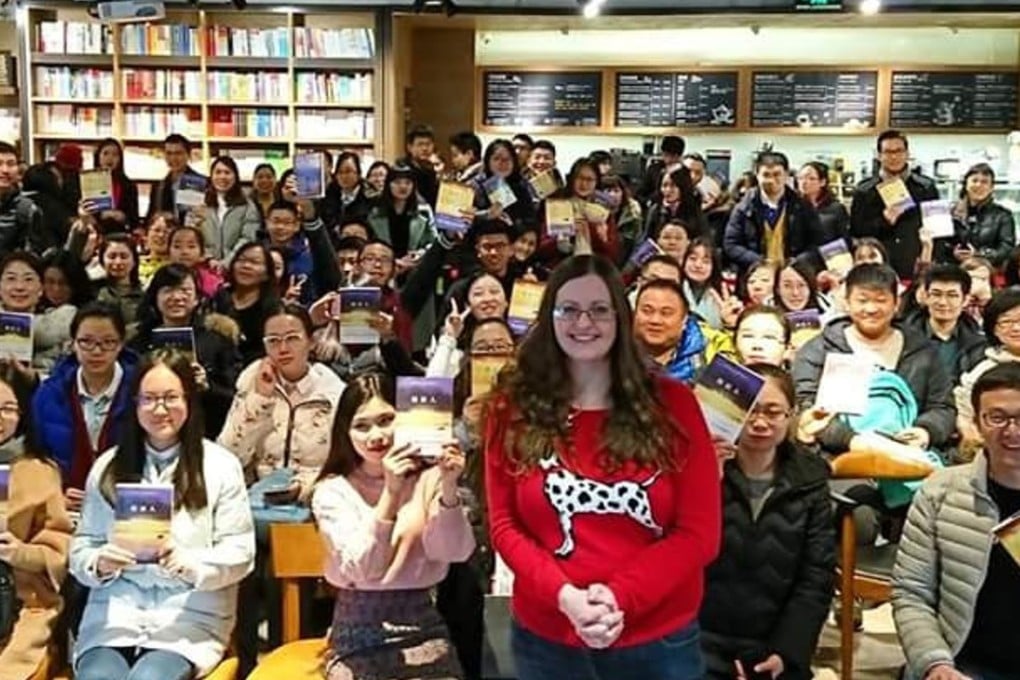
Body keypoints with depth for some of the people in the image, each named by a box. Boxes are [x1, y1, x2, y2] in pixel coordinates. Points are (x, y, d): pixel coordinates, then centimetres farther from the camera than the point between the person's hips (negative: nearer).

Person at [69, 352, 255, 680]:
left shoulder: (221, 466, 3)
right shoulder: (108, 465, 12)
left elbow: (239, 553, 0)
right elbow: (81, 547, 12)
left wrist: (191, 564, -18)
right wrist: (99, 563, -10)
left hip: (191, 618, -2)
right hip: (113, 614, 2)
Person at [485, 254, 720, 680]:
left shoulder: (671, 403, -3)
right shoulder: (513, 407, -1)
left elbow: (700, 531, -5)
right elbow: (504, 525, 0)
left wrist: (619, 597, -17)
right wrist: (563, 595, -16)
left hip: (660, 641, 0)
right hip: (546, 638, 1)